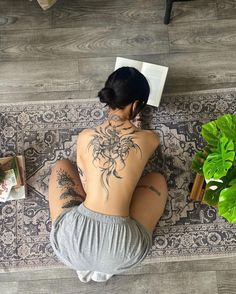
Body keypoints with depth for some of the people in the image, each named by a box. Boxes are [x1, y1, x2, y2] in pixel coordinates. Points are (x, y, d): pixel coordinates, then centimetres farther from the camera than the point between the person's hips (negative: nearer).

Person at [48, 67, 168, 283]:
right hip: (119, 251, -1)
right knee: (157, 179, 24)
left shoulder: (84, 137, 2)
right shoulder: (149, 139, -2)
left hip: (73, 242, 2)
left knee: (61, 166, 27)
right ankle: (106, 265, 13)